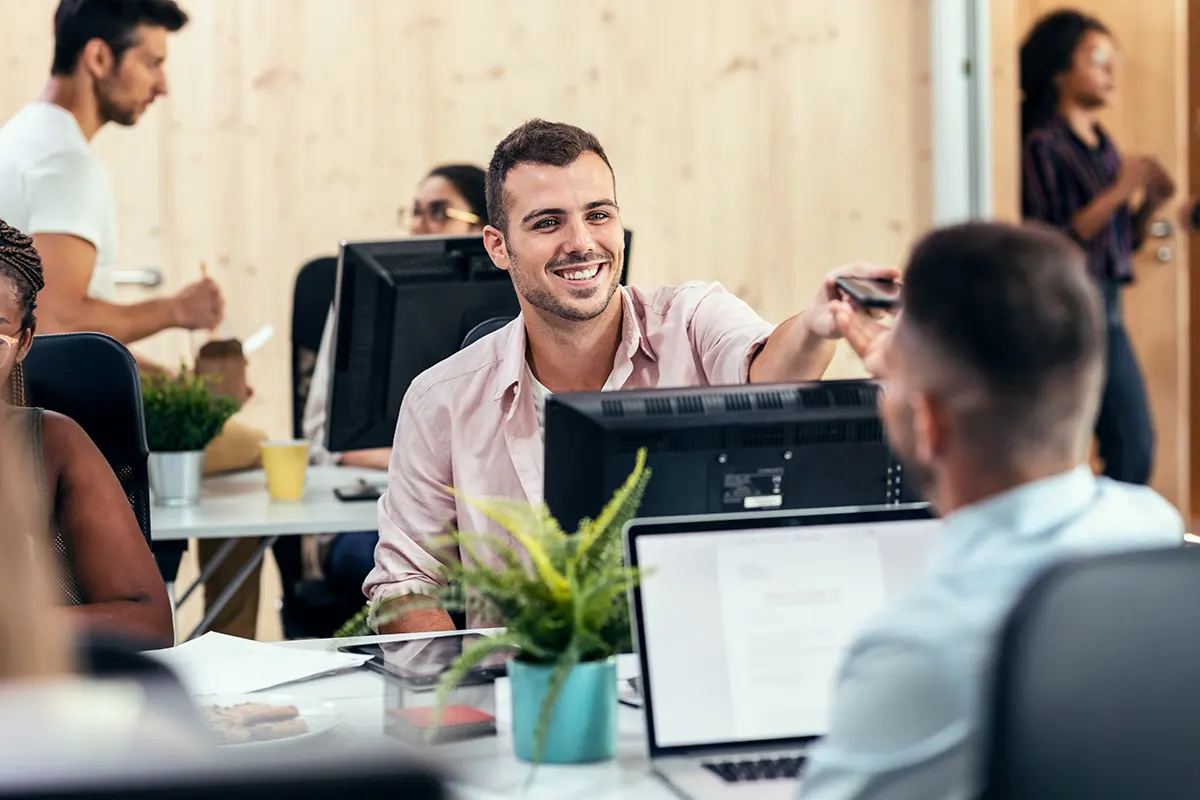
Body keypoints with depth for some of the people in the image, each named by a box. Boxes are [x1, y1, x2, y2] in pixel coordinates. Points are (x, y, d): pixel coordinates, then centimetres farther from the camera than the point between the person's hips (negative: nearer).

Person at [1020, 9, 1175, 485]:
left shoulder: (1103, 144, 13)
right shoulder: (1042, 145, -9)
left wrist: (1150, 204, 0)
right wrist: (1117, 193, -17)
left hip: (1108, 307, 8)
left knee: (1135, 451, 7)